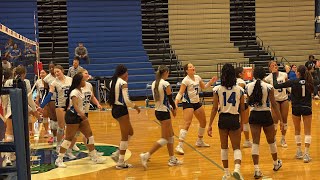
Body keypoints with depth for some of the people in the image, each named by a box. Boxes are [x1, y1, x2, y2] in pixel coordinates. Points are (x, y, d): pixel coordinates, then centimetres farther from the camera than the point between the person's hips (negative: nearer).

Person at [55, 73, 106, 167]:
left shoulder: (80, 91, 9)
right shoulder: (74, 92, -19)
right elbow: (75, 105, -32)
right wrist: (81, 114, -46)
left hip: (80, 116, 9)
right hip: (72, 116, -9)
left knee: (89, 134, 9)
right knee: (69, 138, -5)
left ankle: (94, 156, 19)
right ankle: (59, 160, 5)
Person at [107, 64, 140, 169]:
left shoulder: (113, 81, 10)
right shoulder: (123, 83, -15)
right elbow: (127, 101, -21)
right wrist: (135, 106, -4)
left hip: (115, 109, 9)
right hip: (121, 110, -9)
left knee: (130, 132, 20)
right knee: (125, 136, 1)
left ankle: (117, 154, 18)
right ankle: (121, 162, 6)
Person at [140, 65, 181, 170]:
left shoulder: (154, 84, 7)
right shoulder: (165, 84, -17)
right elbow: (170, 99, -11)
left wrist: (170, 108, 12)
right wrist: (174, 108, 7)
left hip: (158, 111, 9)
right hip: (164, 113, -9)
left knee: (171, 136, 18)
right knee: (164, 139, -1)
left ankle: (172, 159, 24)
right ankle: (146, 156, -8)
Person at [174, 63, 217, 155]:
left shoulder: (197, 77, 5)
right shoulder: (186, 80, -16)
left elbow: (204, 87, 20)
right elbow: (180, 93, -19)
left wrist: (211, 82, 4)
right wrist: (176, 103, -31)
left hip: (197, 102, 8)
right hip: (188, 103, -8)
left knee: (203, 122, 16)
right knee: (187, 123, -19)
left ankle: (200, 141, 36)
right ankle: (180, 146, -19)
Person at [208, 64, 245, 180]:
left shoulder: (217, 89, -6)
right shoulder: (240, 89, -3)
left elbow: (214, 109, -7)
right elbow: (242, 109, 2)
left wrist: (210, 125, -1)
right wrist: (243, 124, 14)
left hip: (223, 119, 0)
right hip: (235, 120, 0)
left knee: (224, 147, 16)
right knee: (236, 147, 8)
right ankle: (237, 168, -18)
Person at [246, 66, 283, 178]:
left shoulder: (248, 86, -4)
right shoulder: (269, 87, -11)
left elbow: (248, 102, 5)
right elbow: (274, 105, -9)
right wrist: (281, 120, -4)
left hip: (254, 115, 2)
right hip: (266, 115, -1)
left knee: (255, 142, 3)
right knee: (271, 141, 18)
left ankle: (256, 169, -4)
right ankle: (276, 163, 39)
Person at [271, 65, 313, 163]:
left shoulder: (293, 82, -14)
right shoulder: (309, 82, -7)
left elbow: (276, 86, -13)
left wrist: (274, 74, 0)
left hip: (296, 108, -1)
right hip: (307, 108, 1)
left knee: (297, 130, 17)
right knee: (307, 132, 4)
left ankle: (299, 152, 23)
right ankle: (306, 154, -6)